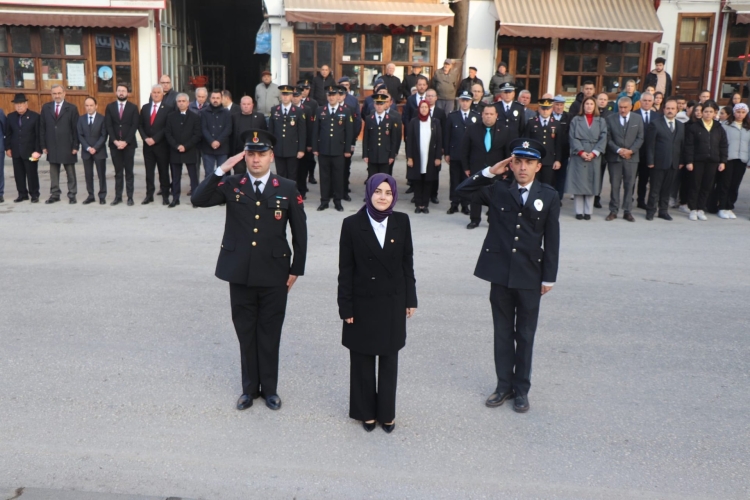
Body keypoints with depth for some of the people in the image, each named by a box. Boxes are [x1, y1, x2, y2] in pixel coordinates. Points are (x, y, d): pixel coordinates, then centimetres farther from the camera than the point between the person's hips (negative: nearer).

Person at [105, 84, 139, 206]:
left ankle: (130, 197, 4)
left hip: (129, 144, -2)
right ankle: (118, 196, 9)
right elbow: (108, 126, 2)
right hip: (114, 144, 2)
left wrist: (126, 142, -12)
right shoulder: (110, 107, 8)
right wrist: (115, 141, -10)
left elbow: (134, 126, -4)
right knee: (118, 172, 5)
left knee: (129, 172, 1)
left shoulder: (133, 107, 3)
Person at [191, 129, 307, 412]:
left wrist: (296, 269, 0)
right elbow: (197, 199, -12)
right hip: (240, 273, 1)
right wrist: (221, 170, -19)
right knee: (246, 332, 12)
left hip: (274, 275, -1)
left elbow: (299, 232, 1)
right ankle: (250, 387, 28)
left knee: (269, 333, 10)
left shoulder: (287, 188, -2)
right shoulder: (231, 185, 1)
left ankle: (270, 388, 26)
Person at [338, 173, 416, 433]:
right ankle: (366, 411, 28)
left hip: (393, 302, 2)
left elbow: (407, 262, 3)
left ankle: (387, 412, 27)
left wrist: (410, 299, 3)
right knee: (362, 359, 11)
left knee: (389, 358, 12)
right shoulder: (352, 224, -8)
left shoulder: (401, 221, -3)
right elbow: (345, 269, -6)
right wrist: (345, 307, -7)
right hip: (363, 302, -1)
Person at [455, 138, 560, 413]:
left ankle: (521, 388, 24)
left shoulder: (549, 196, -3)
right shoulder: (497, 190, 0)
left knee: (525, 335, 11)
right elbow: (462, 190, -5)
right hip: (500, 274, 1)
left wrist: (549, 277, -2)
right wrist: (490, 172, -11)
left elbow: (552, 239, -2)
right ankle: (504, 385, 27)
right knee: (503, 332, 13)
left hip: (530, 276, -1)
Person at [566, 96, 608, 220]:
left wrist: (594, 153, -12)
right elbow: (573, 138, -1)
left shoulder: (601, 121, 11)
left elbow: (603, 138, 1)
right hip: (578, 156, -1)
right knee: (578, 183, -1)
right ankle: (579, 211, 4)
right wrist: (581, 151, -14)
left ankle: (588, 211, 6)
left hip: (594, 157, 1)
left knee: (590, 184, 1)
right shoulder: (576, 120, 8)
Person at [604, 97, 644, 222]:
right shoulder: (610, 119, 3)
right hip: (614, 156, -1)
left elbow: (640, 138, 3)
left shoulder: (638, 119, 6)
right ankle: (613, 211, 8)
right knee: (615, 185, 2)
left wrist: (631, 151, -11)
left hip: (631, 157, 1)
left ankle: (627, 211, 9)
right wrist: (618, 150, -13)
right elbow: (608, 138, -1)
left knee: (629, 185, 3)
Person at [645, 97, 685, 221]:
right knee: (655, 188, 2)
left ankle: (663, 211, 17)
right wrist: (650, 161, -11)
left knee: (667, 188, 9)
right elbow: (650, 144, -7)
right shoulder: (655, 123, -3)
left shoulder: (681, 125, 12)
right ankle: (650, 211, 11)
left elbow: (682, 144, 11)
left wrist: (681, 161, 4)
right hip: (658, 162, -4)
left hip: (673, 163, 4)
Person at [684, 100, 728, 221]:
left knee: (707, 186, 6)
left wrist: (723, 161, 2)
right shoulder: (694, 127, -1)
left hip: (712, 162, 3)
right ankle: (693, 210, 11)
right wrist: (689, 161, -11)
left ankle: (701, 209, 14)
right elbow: (689, 146, -5)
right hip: (697, 161, -3)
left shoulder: (719, 129, 7)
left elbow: (724, 146, 9)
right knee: (695, 186, 2)